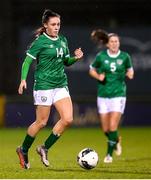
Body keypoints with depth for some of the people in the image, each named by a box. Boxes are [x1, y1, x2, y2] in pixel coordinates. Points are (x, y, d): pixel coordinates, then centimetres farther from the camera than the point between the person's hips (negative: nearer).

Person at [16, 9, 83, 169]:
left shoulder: (62, 40, 10)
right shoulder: (40, 42, -8)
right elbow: (27, 61, -8)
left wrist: (75, 58, 1)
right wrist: (23, 79, -21)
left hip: (61, 85, 6)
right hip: (44, 85, -6)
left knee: (67, 119, -7)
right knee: (41, 122, -2)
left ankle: (44, 149, 7)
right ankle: (23, 150, 20)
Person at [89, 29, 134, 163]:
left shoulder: (125, 57, -1)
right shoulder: (101, 56, -1)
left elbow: (130, 70, 15)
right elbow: (92, 70, 11)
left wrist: (130, 74, -6)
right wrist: (98, 76, -7)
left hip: (118, 94, -2)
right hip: (103, 95, 2)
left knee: (113, 127, -12)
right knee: (106, 129, 4)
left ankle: (109, 154, 3)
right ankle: (116, 140, 37)